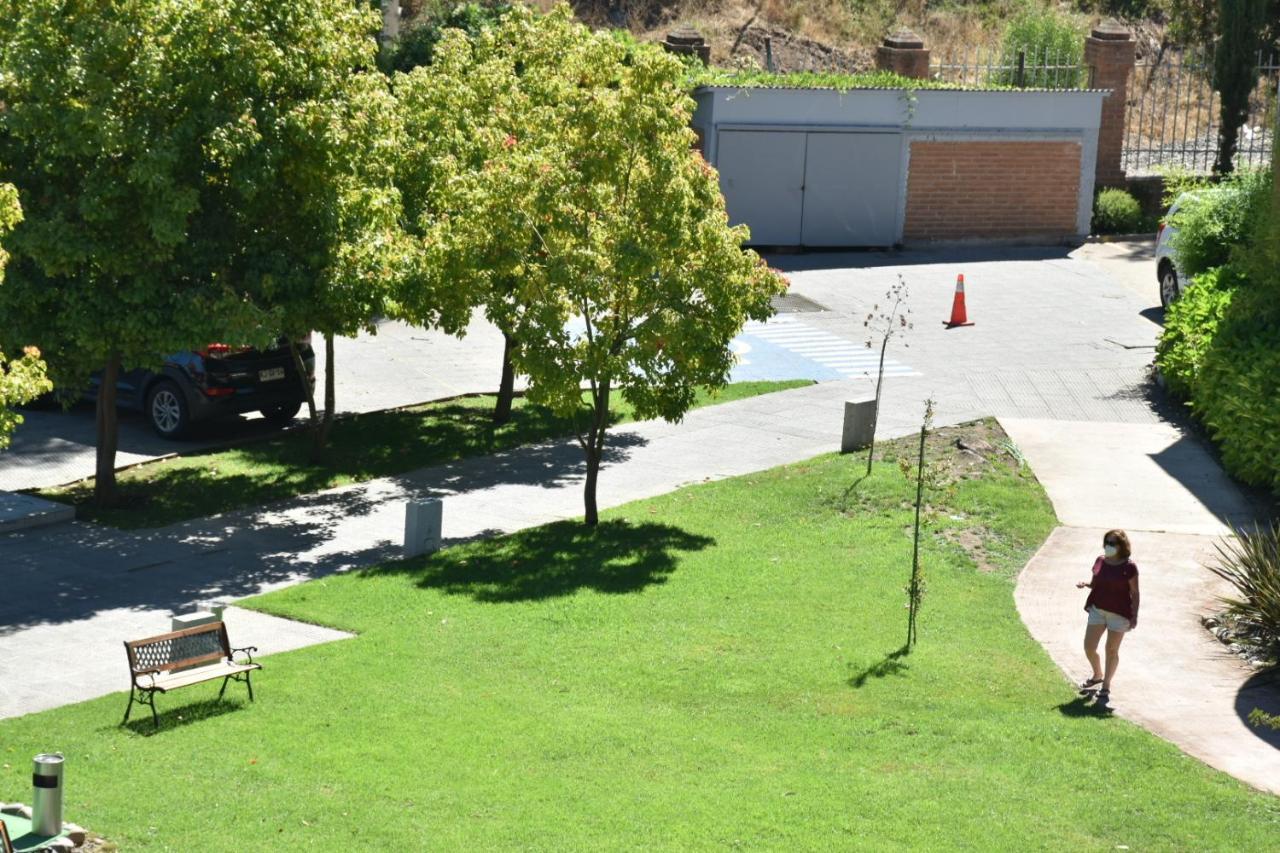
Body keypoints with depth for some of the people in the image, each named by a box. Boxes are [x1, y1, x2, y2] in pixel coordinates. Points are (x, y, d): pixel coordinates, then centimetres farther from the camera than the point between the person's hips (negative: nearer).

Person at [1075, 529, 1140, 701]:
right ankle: (1098, 675, 33)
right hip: (1097, 609, 5)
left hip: (1119, 614, -5)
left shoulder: (1128, 567, -11)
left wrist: (1134, 616, -11)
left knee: (1112, 650, 5)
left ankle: (1106, 686, 18)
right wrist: (1086, 583, -7)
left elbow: (1134, 593, -7)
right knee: (1089, 647, 5)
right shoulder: (1100, 561, 3)